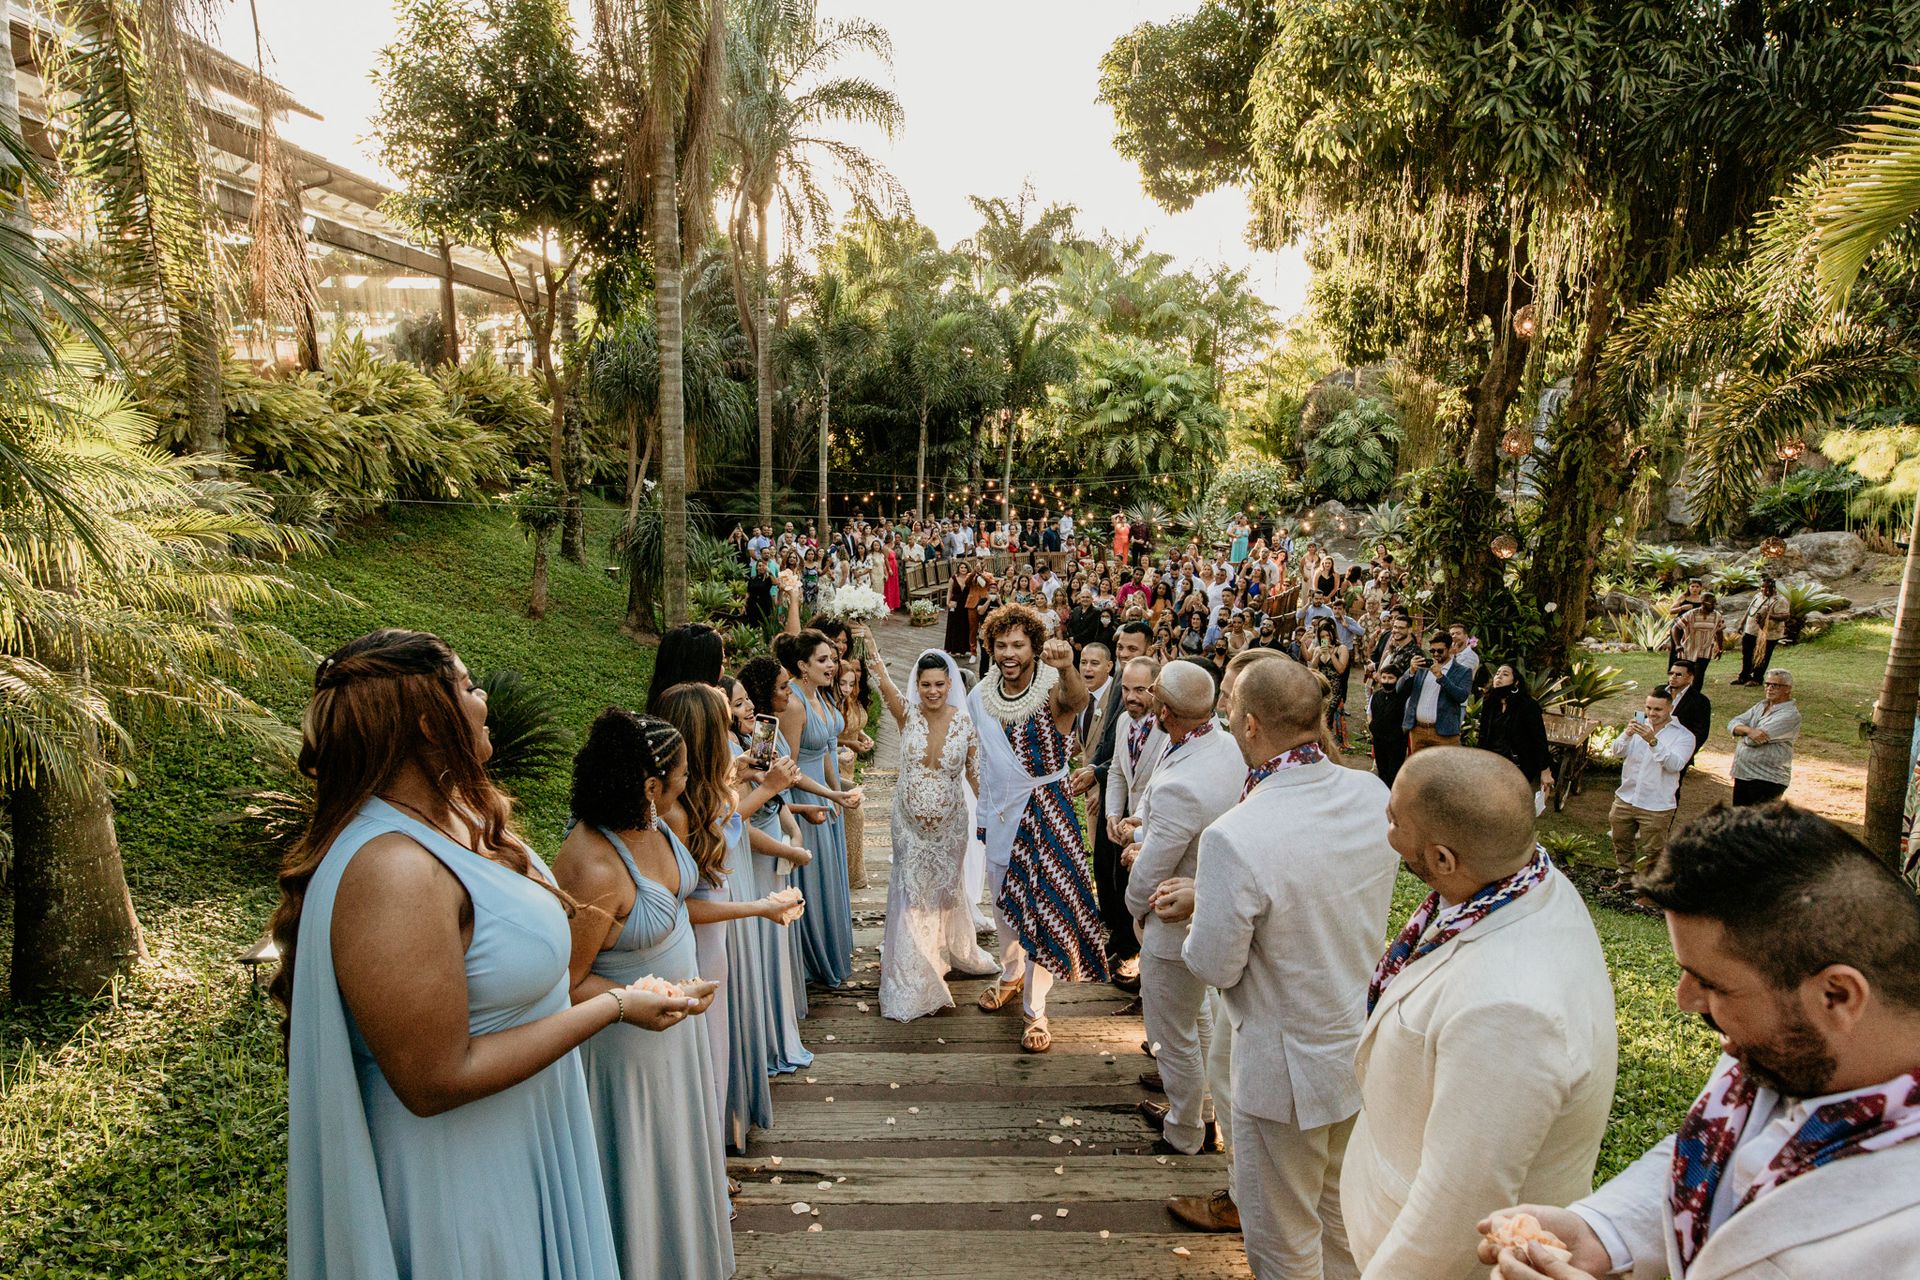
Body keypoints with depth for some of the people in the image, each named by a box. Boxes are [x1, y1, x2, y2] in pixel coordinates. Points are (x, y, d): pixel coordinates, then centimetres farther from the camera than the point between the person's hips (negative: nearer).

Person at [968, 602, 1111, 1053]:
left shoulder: (1053, 690, -20)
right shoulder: (981, 695, -3)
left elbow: (1077, 700, -45)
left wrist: (1067, 668, -68)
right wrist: (983, 812, 11)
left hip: (1044, 812, -5)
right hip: (998, 813, 5)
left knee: (1040, 907, 1)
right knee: (1002, 902, 21)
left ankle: (1036, 1010, 18)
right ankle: (1011, 975, 47)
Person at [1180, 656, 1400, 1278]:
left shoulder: (1234, 839, -34)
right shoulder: (1373, 795, -12)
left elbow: (1215, 968, -20)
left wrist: (1200, 915, 1)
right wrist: (1205, 894, 6)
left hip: (1289, 1069, -6)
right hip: (1368, 1047, 6)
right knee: (1344, 1215, 29)